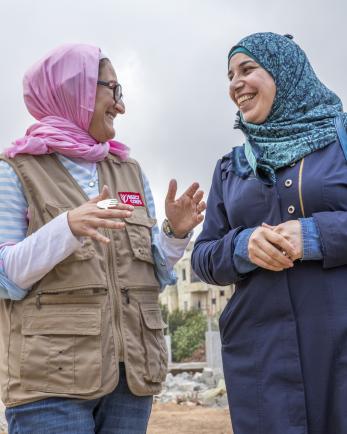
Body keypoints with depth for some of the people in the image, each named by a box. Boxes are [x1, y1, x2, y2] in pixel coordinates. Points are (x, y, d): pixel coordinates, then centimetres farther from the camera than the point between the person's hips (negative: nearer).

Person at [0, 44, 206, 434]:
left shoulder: (130, 172, 13)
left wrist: (176, 232, -5)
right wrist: (67, 227, -22)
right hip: (51, 375, -4)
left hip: (132, 370, 5)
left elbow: (152, 273, 14)